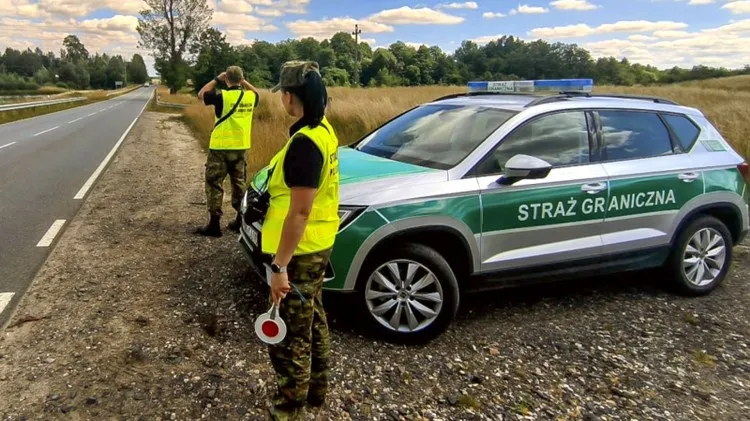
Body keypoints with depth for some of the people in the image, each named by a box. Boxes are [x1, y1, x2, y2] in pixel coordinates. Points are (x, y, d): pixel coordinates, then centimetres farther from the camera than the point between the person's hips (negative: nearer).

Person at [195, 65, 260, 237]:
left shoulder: (221, 96, -13)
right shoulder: (250, 97, 0)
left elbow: (201, 94, 5)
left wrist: (217, 79, 6)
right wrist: (244, 82, 16)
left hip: (220, 147, -4)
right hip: (241, 148, 5)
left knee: (214, 185, 3)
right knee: (239, 184, 14)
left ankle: (214, 224, 3)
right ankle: (240, 221, 19)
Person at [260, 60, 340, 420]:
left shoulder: (303, 142, -25)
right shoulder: (324, 131, 6)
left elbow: (299, 212, -26)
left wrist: (279, 266, -21)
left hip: (299, 251, -10)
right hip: (318, 245, 10)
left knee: (288, 335, 6)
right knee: (312, 321, 23)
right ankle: (316, 389, 41)